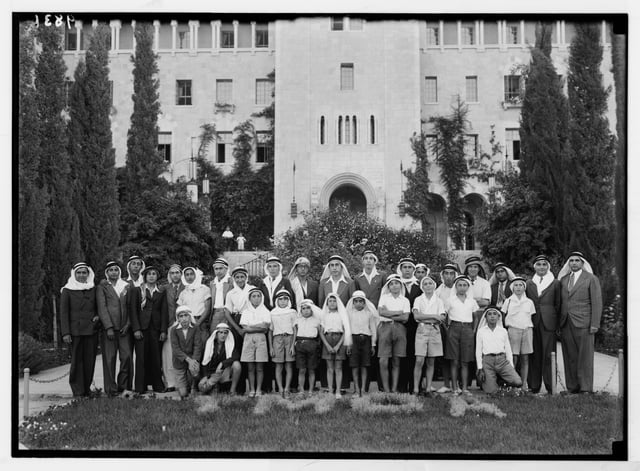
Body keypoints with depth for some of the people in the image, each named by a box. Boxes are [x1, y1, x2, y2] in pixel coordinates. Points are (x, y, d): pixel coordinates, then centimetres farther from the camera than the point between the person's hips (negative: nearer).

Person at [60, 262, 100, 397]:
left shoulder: (93, 289, 13)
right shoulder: (67, 290, 4)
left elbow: (98, 308, 22)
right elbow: (63, 312, 1)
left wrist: (98, 316, -2)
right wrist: (65, 333, -7)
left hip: (91, 330, 3)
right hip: (75, 330, -3)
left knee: (90, 360, 2)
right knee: (77, 360, -3)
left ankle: (87, 388, 13)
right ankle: (78, 391, 4)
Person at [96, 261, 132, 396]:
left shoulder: (126, 287, 14)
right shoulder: (102, 287, 5)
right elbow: (102, 308, -3)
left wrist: (127, 324, -1)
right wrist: (109, 328, -11)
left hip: (124, 328, 3)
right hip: (108, 328, -2)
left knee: (127, 356, -5)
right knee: (109, 358, -2)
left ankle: (123, 386, 9)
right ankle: (111, 389, 4)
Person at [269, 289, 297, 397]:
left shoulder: (292, 312, 10)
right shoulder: (273, 313, 12)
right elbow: (270, 331, 13)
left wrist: (293, 345, -5)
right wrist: (270, 347, 6)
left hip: (289, 338, 0)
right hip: (277, 338, 1)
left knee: (289, 365, -4)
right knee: (278, 366, -3)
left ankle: (287, 388, -4)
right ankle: (280, 389, -3)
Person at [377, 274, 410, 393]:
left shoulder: (405, 300, 12)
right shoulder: (384, 297, 11)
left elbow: (405, 318, -1)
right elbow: (381, 312, -6)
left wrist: (389, 314, -5)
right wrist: (398, 312, -4)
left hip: (399, 329, 1)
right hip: (385, 328, -1)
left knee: (396, 362, 2)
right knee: (383, 362, -7)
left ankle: (394, 389, 6)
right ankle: (386, 389, -1)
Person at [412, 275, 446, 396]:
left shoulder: (439, 301, 10)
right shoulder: (418, 300, 7)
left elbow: (442, 319, -1)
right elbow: (416, 316, -9)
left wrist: (424, 318, -8)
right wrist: (433, 316, -11)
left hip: (434, 331, 2)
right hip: (421, 330, -2)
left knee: (431, 362, 3)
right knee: (419, 361, -9)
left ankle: (428, 388, 7)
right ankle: (416, 389, -5)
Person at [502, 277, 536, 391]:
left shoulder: (529, 302, 12)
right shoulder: (508, 301, 8)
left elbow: (532, 317, 16)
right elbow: (503, 317, 9)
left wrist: (530, 328, 5)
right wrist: (505, 329, 0)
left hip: (527, 329, 2)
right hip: (513, 329, -2)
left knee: (525, 358, 0)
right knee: (513, 358, -8)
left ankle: (524, 384, 3)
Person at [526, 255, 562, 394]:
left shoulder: (555, 283, 6)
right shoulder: (528, 283, 13)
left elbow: (558, 305, 5)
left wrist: (556, 321, -1)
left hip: (548, 323, -2)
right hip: (532, 322, 2)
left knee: (548, 354, -5)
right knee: (534, 354, 2)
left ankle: (550, 386, 0)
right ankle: (534, 386, 7)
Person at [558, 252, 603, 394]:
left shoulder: (591, 279, 3)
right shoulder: (563, 279, 15)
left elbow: (597, 303, -1)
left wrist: (595, 324, -8)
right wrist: (559, 321, 7)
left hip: (583, 323, -4)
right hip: (566, 323, 4)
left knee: (584, 357, -3)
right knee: (570, 357, 4)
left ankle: (586, 388, 0)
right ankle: (572, 387, 8)